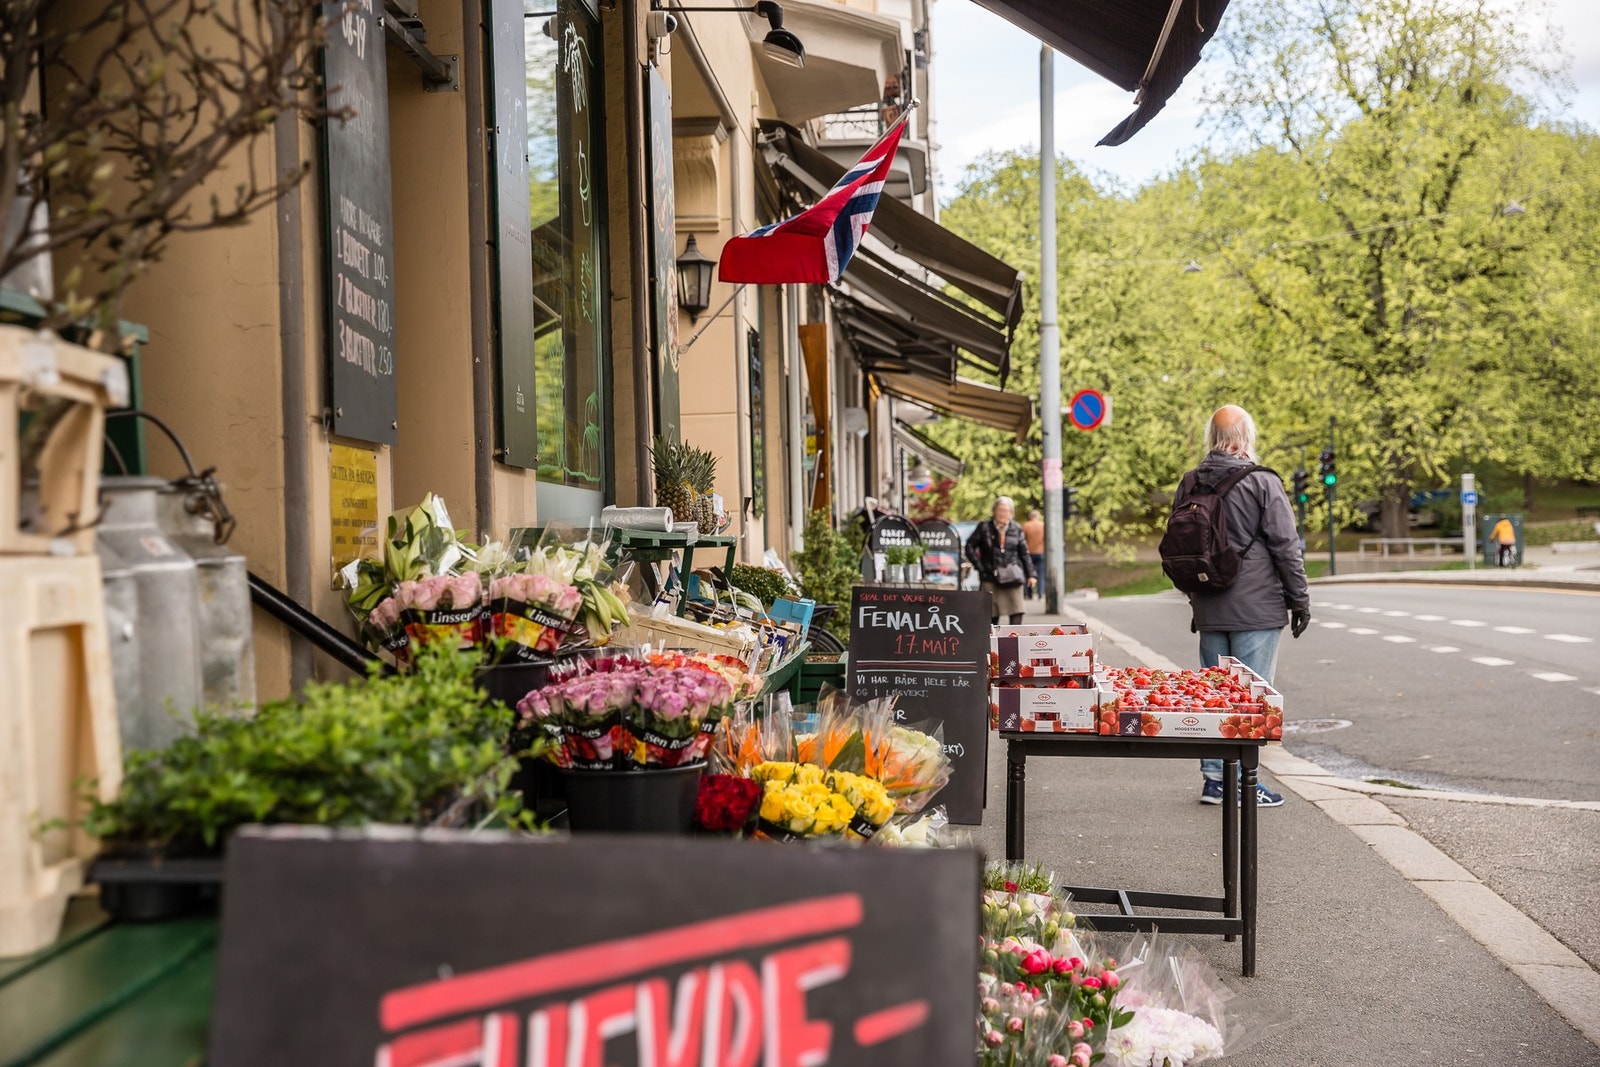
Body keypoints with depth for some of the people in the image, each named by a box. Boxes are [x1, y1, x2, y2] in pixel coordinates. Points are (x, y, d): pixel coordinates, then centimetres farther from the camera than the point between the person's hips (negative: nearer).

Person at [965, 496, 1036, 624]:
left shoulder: (1016, 529, 10)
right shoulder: (984, 527, 2)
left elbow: (1024, 554, 13)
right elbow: (970, 547, 4)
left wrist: (1031, 574, 6)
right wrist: (979, 567, -4)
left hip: (1013, 578, 2)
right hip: (990, 578, -2)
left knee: (1017, 612, -10)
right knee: (992, 615, 2)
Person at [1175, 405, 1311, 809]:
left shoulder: (1189, 484, 7)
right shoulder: (1262, 483, -10)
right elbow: (1286, 547, -8)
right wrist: (1300, 599, 1)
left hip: (1209, 610, 5)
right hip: (1257, 609, -5)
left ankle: (1214, 778, 16)